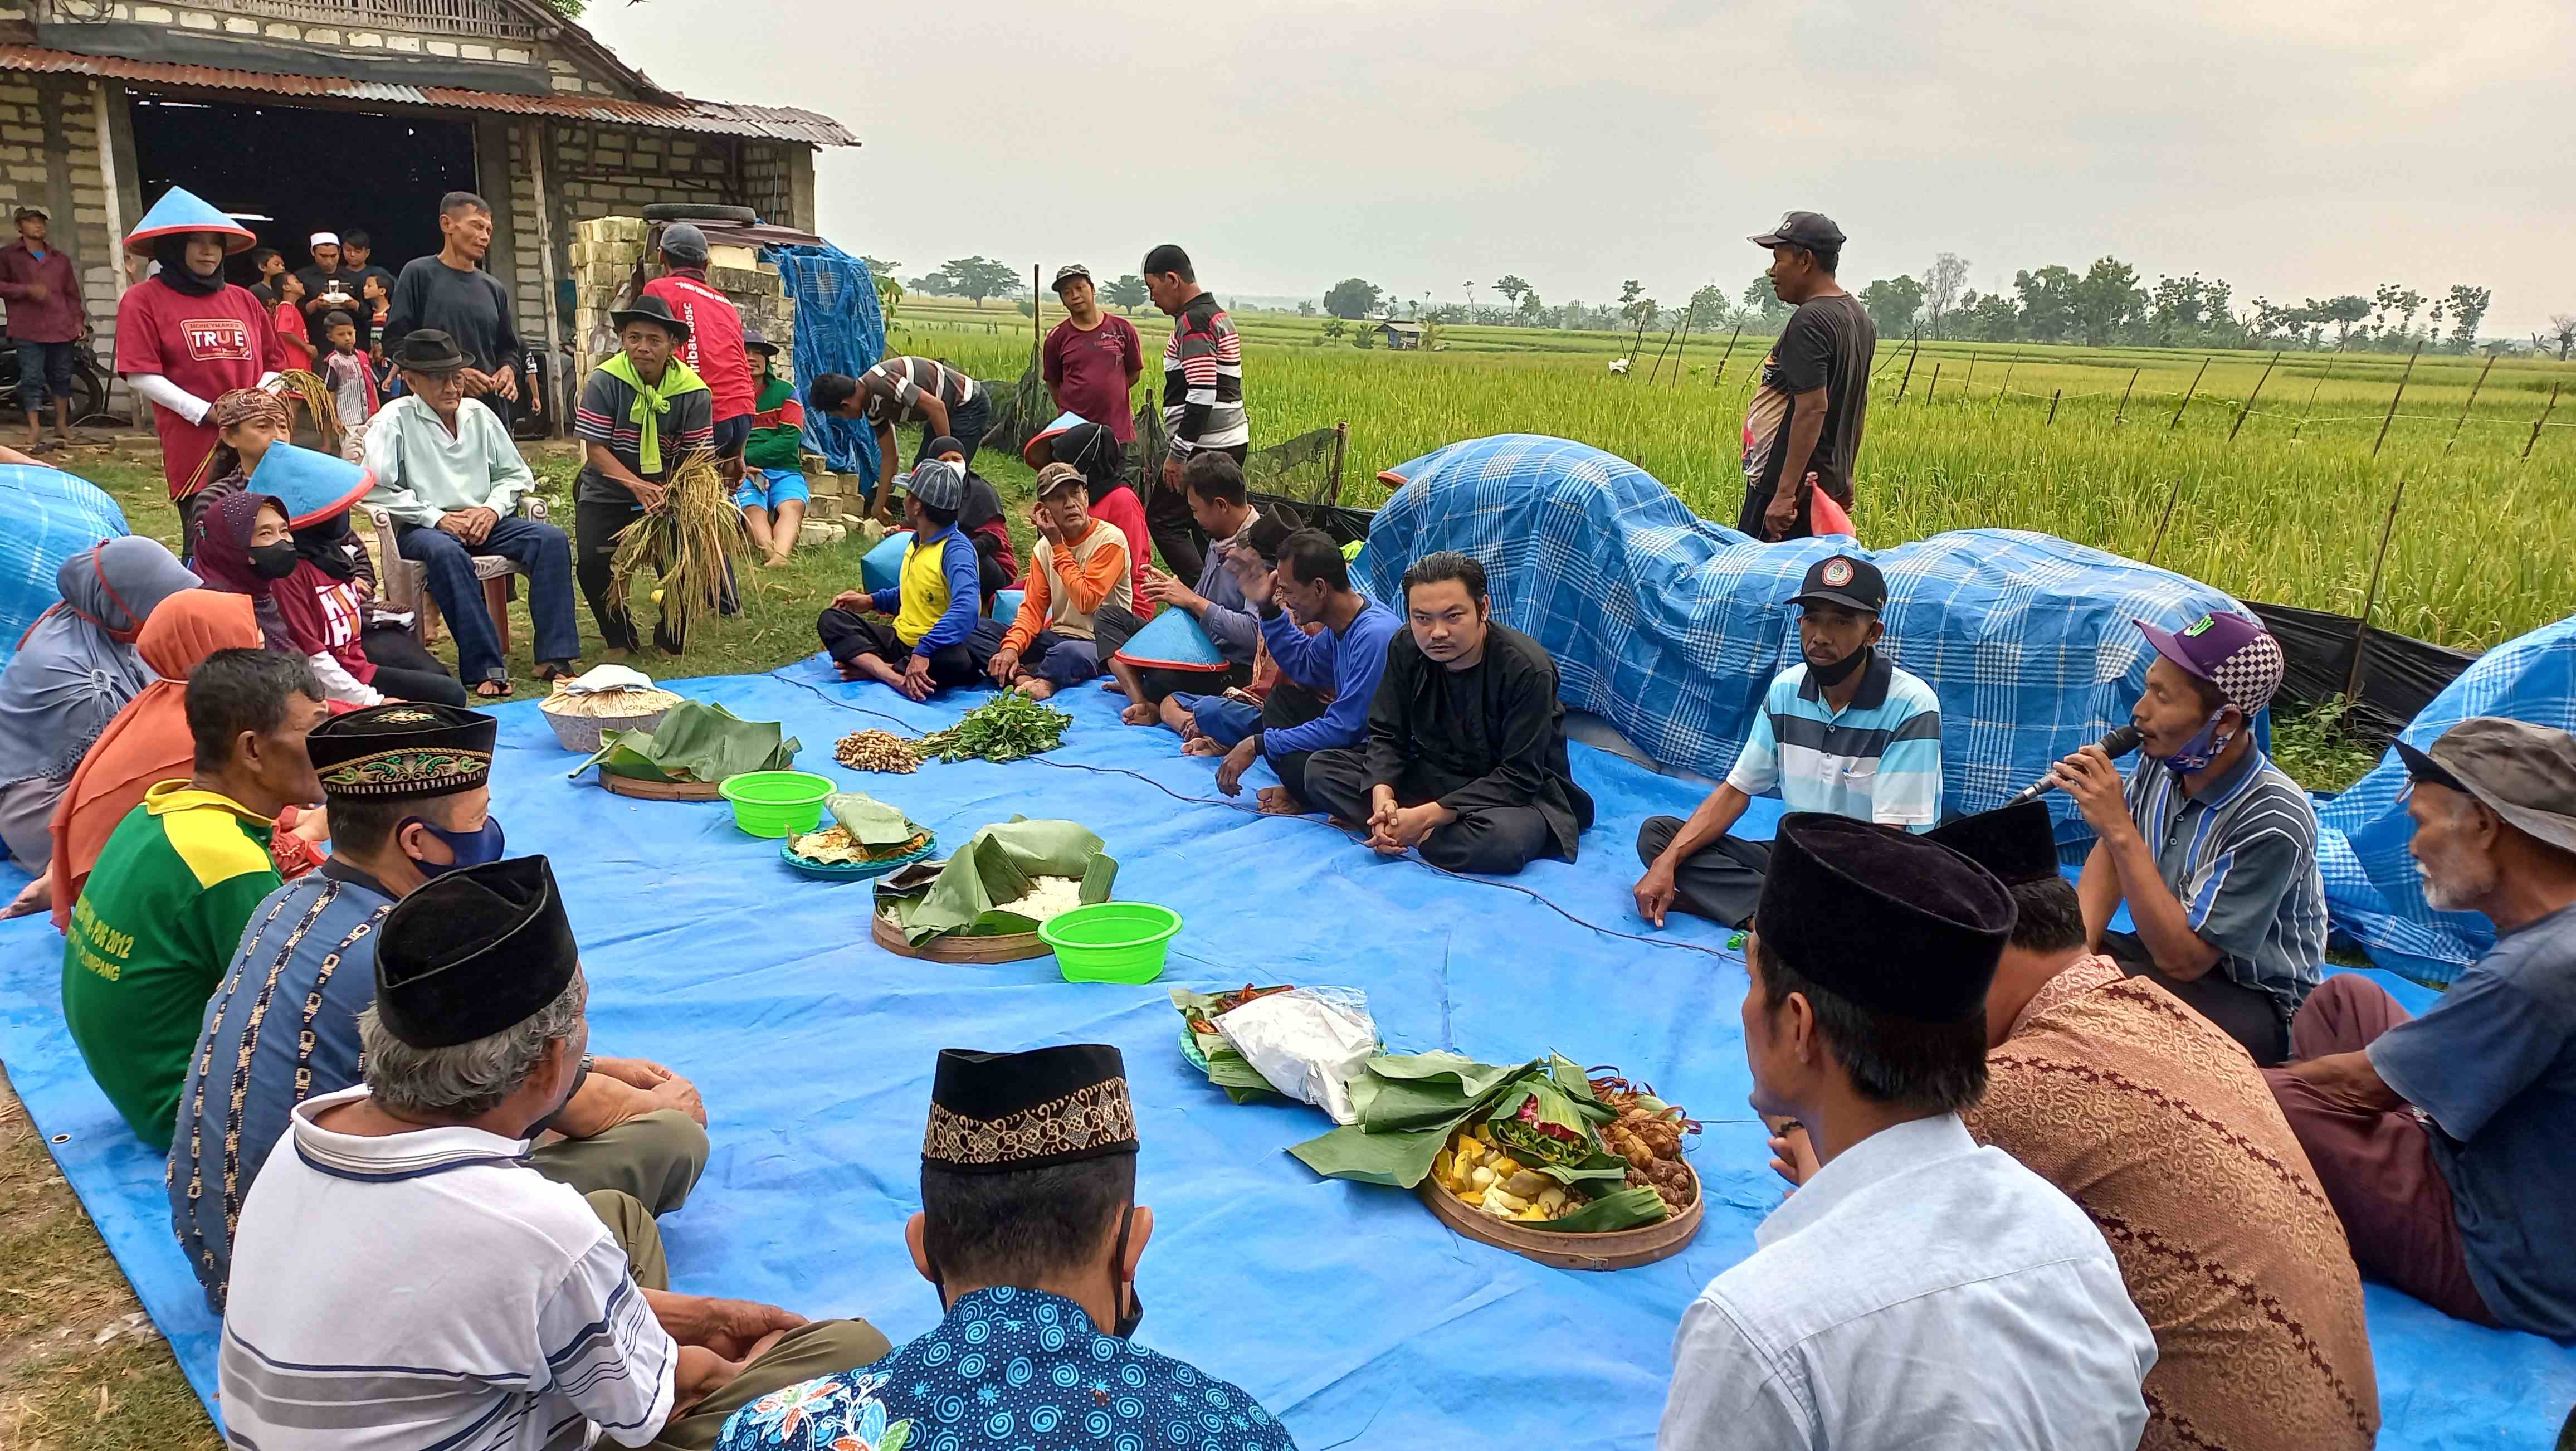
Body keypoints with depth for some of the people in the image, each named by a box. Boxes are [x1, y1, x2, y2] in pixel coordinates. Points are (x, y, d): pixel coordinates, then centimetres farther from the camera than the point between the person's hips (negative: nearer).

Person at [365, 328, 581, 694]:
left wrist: (493, 509, -4)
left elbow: (517, 475, 16)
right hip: (422, 528, -5)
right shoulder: (395, 420, -2)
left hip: (483, 523, 5)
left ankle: (554, 657, -25)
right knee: (447, 552, -39)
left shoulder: (481, 417, 14)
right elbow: (374, 489, -12)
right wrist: (437, 518, -16)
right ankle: (484, 668, -39)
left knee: (551, 539, -19)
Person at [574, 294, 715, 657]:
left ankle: (670, 637, 12)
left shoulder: (693, 390, -12)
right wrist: (638, 486, -31)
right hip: (607, 492, 0)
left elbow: (696, 457, -11)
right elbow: (595, 449, -16)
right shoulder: (605, 380, -15)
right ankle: (620, 637, 12)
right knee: (593, 563, -17)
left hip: (666, 493, 0)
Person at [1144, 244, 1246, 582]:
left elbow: (1202, 394, -23)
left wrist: (1177, 453, -19)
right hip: (1232, 442, 10)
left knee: (1163, 519, -4)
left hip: (1204, 448, -10)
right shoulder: (1219, 315, 18)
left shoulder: (1193, 321, -14)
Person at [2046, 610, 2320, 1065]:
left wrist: (2119, 828, -33)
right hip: (2173, 949, 6)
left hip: (2253, 1007, -6)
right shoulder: (2162, 758, -11)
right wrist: (2077, 946, -11)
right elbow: (2110, 856, 6)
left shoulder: (2271, 821, -28)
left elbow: (2183, 959, -27)